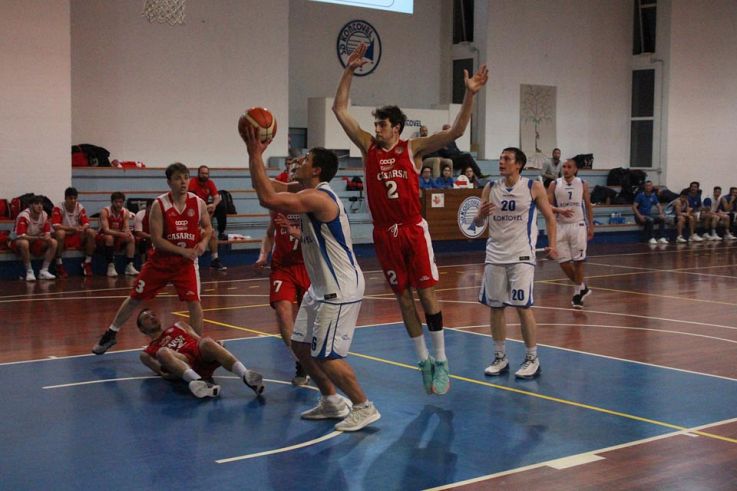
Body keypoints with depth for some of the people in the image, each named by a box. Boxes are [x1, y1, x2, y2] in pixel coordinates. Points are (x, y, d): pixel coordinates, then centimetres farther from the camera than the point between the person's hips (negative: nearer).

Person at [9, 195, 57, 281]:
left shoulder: (44, 215, -7)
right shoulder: (23, 216, -26)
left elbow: (47, 233, -4)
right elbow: (20, 236, -33)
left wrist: (47, 237, -29)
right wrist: (38, 237, -41)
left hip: (35, 242, 6)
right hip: (17, 242, -6)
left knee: (53, 242, -14)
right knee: (24, 243, -40)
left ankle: (44, 271, -13)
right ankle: (29, 272, -25)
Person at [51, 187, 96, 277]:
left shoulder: (80, 208, -1)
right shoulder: (58, 208, -15)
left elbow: (86, 224, -5)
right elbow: (55, 226, -26)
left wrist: (82, 228, -31)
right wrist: (73, 228, -33)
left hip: (77, 237, 4)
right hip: (63, 237, -4)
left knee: (91, 232, -19)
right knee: (60, 233, -38)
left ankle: (87, 263, -10)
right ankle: (59, 265, -26)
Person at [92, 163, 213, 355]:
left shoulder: (198, 203, -6)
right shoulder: (159, 205, -13)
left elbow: (207, 227, 11)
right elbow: (156, 240, -16)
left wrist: (204, 242, -10)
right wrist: (182, 251, -22)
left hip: (187, 262, 1)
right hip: (160, 260, 0)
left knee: (193, 301, -13)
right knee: (135, 298, 10)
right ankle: (111, 334, 30)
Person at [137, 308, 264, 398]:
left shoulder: (178, 326, 35)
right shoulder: (147, 353, 30)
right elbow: (162, 370, 13)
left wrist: (216, 346, 1)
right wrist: (165, 374, -11)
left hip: (203, 357, 1)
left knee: (206, 342, -34)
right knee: (163, 352, -33)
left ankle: (246, 376, -56)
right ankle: (198, 381, -59)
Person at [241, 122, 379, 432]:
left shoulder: (318, 198, -21)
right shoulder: (308, 195, 10)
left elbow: (267, 199, -31)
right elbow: (268, 190, 16)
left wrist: (256, 155, -22)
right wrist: (254, 153, 6)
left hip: (340, 290, -11)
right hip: (322, 287, 11)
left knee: (326, 356, -8)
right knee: (301, 345, 15)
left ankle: (364, 407, 5)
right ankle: (331, 401, 27)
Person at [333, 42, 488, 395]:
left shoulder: (413, 148, 0)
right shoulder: (368, 147, 6)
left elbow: (456, 131, -7)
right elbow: (339, 109, 4)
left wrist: (470, 95, -17)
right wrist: (349, 71, -2)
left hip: (413, 230, -3)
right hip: (385, 234, 3)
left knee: (427, 293, -4)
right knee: (403, 298, 7)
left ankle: (441, 362, 4)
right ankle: (424, 361, 17)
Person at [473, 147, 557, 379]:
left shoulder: (534, 187, -3)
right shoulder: (490, 188, 6)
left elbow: (549, 217, 4)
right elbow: (478, 223, 10)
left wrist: (552, 243, -9)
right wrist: (481, 215, -14)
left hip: (521, 256, -4)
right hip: (495, 255, 4)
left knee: (523, 306, -6)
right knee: (495, 306, 5)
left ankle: (532, 359, 6)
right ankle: (500, 358, 17)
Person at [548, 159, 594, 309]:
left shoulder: (582, 184, 2)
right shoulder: (554, 185, 1)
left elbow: (588, 206, 9)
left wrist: (591, 226, 5)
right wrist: (560, 210, -21)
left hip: (578, 225, -1)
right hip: (560, 226, 1)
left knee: (578, 261, -3)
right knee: (563, 262, 2)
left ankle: (578, 292, 10)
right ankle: (582, 287, 22)